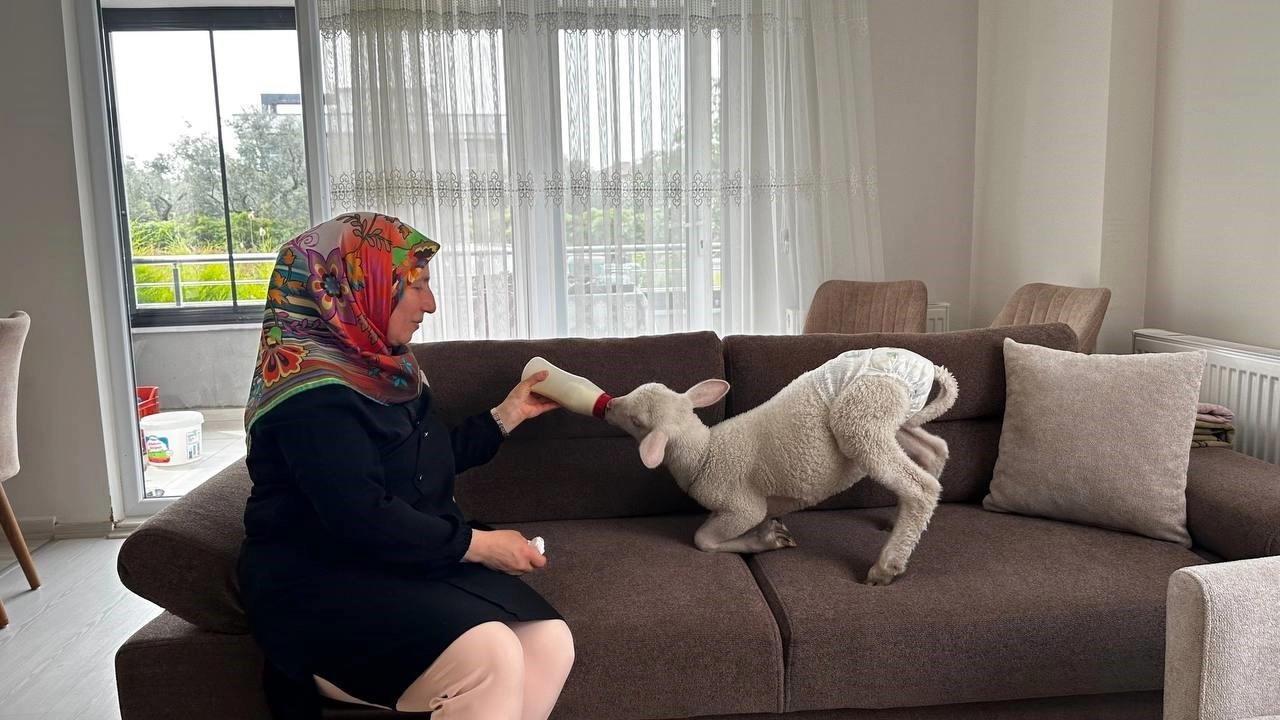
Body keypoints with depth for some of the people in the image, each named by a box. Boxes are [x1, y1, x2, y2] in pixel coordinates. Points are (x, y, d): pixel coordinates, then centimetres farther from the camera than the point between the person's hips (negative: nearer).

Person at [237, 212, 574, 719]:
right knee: (489, 657, -32)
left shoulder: (379, 364, 13)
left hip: (403, 563, 8)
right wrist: (478, 544, -17)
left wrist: (510, 413, 24)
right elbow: (363, 519, -25)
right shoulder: (310, 389, -16)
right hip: (319, 585, -8)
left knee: (549, 641, -15)